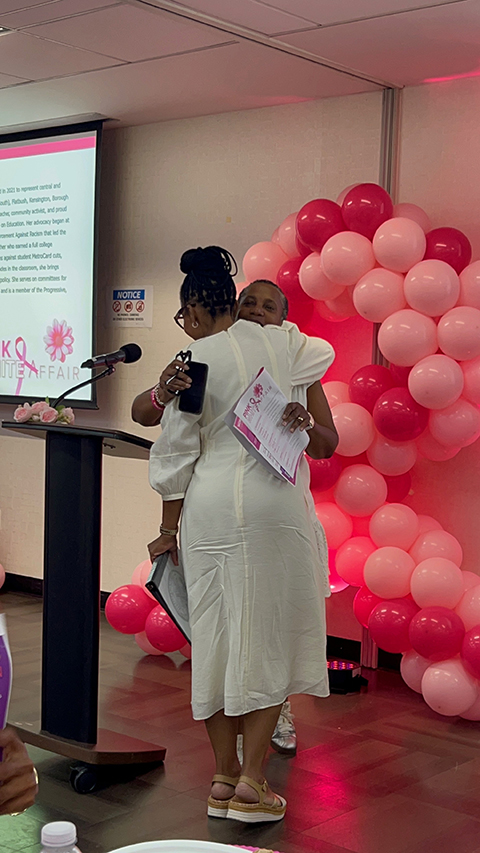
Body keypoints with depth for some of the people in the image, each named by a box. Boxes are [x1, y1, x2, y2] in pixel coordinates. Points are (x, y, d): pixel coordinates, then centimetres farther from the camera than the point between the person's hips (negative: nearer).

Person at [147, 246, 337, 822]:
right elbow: (323, 354, 31)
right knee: (268, 634, 6)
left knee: (216, 633, 9)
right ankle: (251, 783, 4)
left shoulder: (195, 360, -1)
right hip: (273, 500, 0)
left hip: (209, 504, 0)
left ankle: (223, 778, 17)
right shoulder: (281, 343, 6)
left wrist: (169, 530, 9)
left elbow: (176, 452, 1)